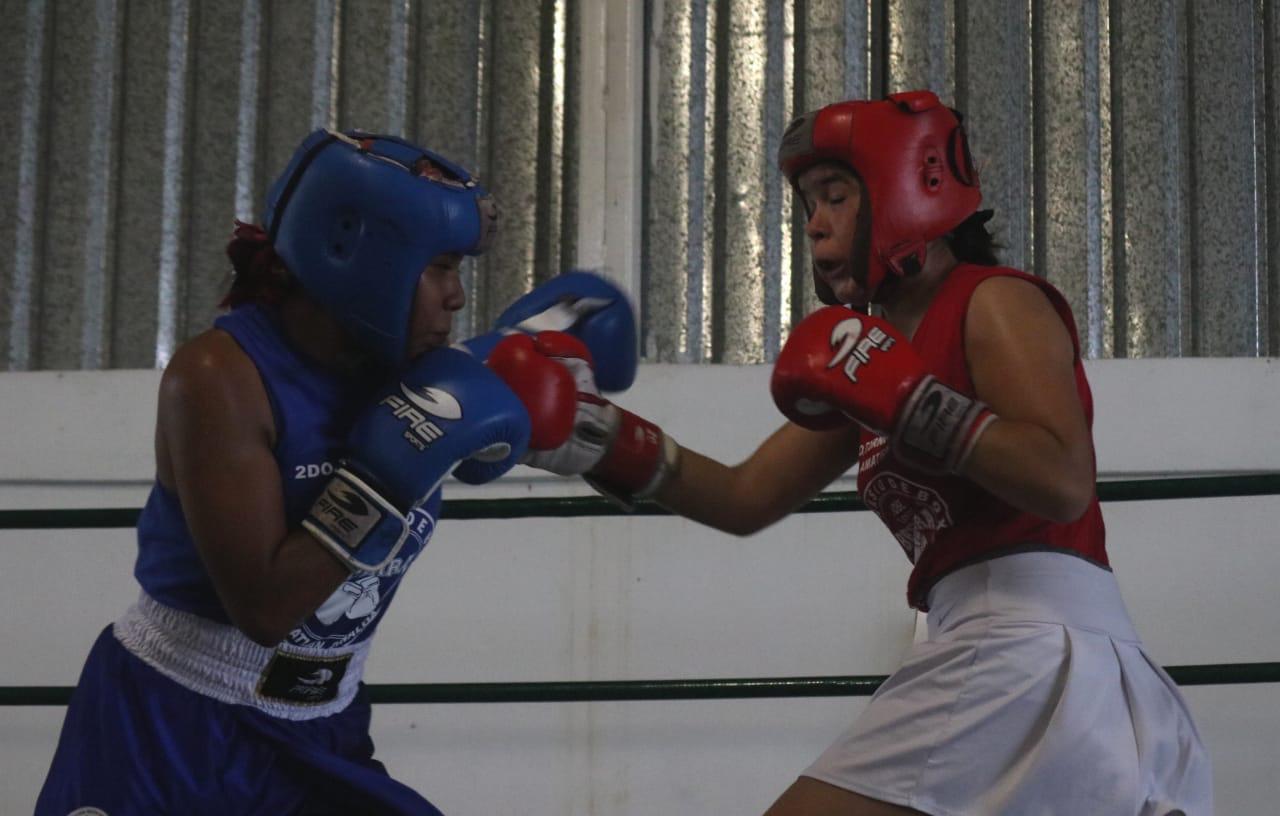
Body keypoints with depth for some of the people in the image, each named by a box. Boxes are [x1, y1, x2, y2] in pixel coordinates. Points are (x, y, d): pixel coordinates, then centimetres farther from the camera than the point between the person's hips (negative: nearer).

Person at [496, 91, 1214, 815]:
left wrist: (900, 397, -17)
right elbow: (746, 500, 21)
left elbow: (1063, 483, -17)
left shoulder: (998, 303, -2)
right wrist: (604, 438, 11)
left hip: (1029, 641, -9)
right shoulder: (877, 347, 23)